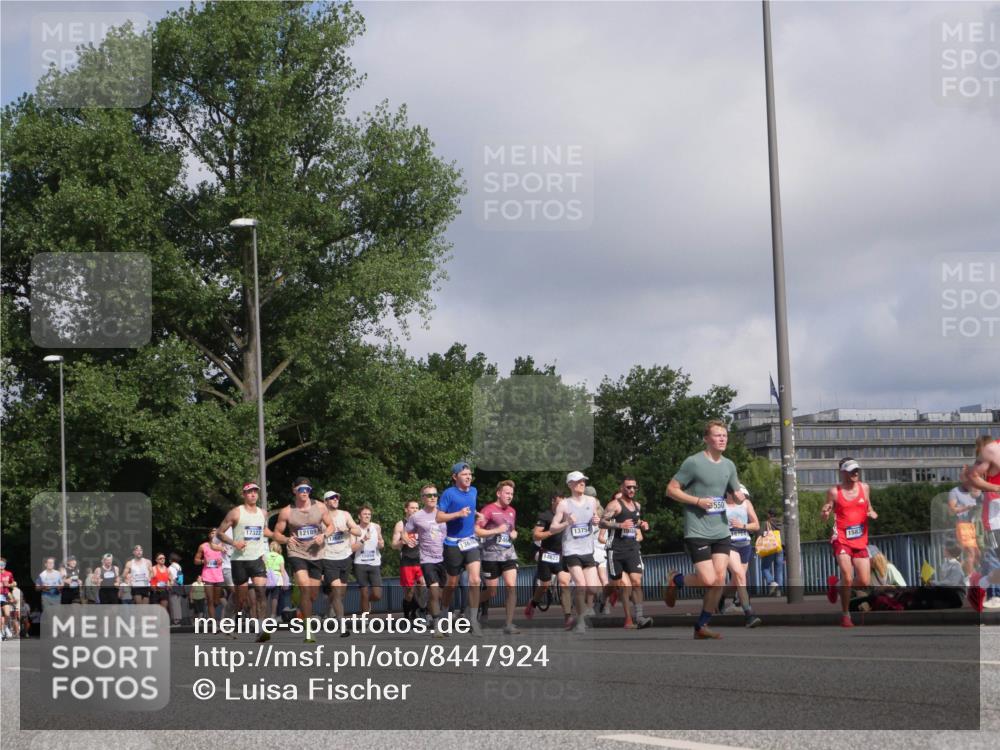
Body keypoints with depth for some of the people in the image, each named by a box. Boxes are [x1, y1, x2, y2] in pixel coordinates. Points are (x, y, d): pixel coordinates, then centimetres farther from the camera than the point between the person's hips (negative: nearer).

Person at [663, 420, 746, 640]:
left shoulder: (729, 465, 11)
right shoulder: (693, 463, -9)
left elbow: (737, 494, 20)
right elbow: (671, 490, -7)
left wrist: (739, 496, -4)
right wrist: (698, 501, -16)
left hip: (721, 532, 6)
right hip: (697, 532, -6)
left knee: (719, 579, -2)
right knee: (708, 580, -13)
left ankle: (702, 626, 10)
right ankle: (675, 580, 17)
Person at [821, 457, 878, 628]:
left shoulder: (864, 488, 9)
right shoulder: (834, 492, -2)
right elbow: (824, 516, 2)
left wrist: (872, 514, -1)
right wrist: (825, 513, -21)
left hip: (860, 540, 4)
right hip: (842, 539, -4)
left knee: (864, 582, -1)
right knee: (847, 577, -19)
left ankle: (835, 585, 28)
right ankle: (845, 615, -3)